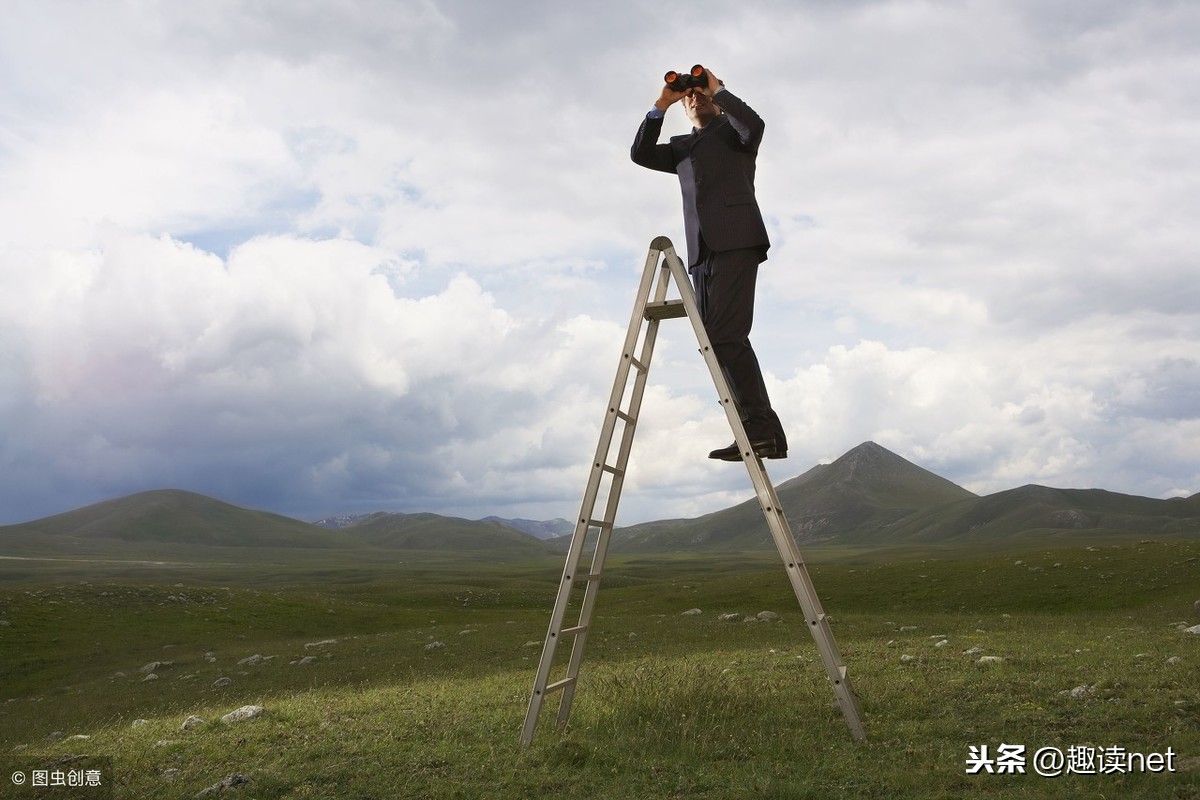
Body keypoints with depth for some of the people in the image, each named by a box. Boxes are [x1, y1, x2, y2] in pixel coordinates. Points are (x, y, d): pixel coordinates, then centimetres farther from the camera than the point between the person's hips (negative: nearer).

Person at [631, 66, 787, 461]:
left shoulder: (734, 131, 13)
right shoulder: (682, 147, 28)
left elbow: (754, 124, -10)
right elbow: (640, 154, 15)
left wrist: (717, 88, 1)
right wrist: (662, 104, 11)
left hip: (736, 240, -6)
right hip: (702, 251, 6)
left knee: (725, 335, -21)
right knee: (713, 340, -4)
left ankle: (763, 429, -22)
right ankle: (761, 432, -5)